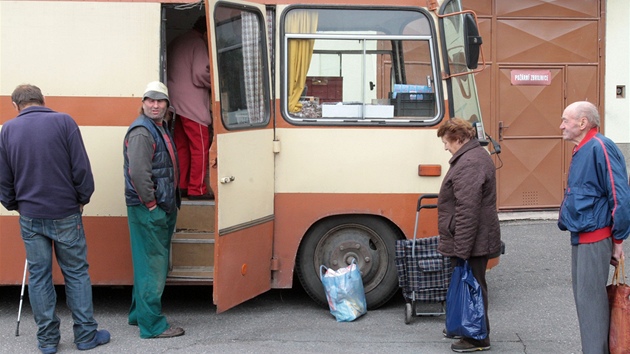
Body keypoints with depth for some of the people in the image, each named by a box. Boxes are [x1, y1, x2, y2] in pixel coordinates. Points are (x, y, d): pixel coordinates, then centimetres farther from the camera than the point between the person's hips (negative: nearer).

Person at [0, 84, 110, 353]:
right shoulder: (63, 122, -6)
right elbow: (81, 168, -8)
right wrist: (82, 199, 5)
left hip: (30, 217, 2)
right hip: (65, 213, -2)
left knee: (38, 276, 9)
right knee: (76, 273, 7)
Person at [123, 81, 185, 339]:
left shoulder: (161, 128, 16)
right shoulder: (141, 132, -15)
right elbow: (138, 172, -25)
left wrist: (172, 202, 19)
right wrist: (150, 203, -20)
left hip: (163, 208, 10)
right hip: (147, 210, -10)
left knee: (152, 263, 19)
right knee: (152, 266, -6)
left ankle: (138, 313, 32)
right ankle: (152, 325, 0)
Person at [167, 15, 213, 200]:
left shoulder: (176, 42, 16)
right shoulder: (198, 42, -9)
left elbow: (171, 71, 17)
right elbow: (200, 74, -15)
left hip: (176, 102, 8)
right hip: (193, 104, -8)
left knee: (182, 146, 12)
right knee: (200, 146, -3)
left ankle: (181, 186, 14)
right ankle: (197, 189, -3)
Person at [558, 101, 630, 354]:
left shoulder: (600, 148, -17)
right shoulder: (581, 151, 13)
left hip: (595, 239, -10)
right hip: (580, 238, 10)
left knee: (591, 298, -5)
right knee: (583, 296, 15)